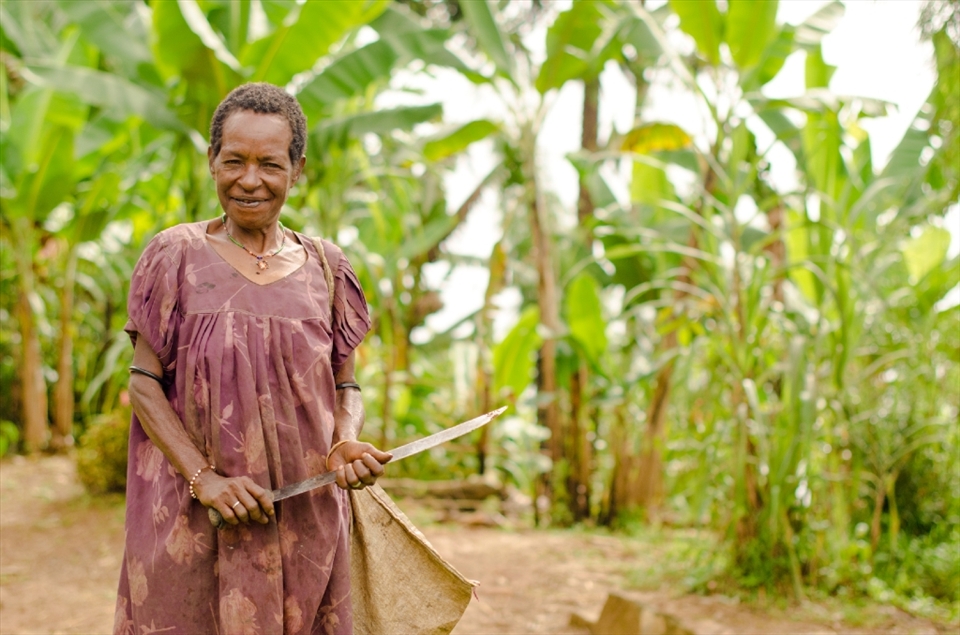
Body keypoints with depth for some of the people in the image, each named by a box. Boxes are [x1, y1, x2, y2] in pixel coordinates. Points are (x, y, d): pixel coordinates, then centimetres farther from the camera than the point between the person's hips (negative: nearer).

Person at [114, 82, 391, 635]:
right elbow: (144, 382, -2)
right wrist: (204, 479, -14)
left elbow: (346, 385, 12)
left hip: (306, 519, 2)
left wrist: (347, 444, -10)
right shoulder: (176, 257, 1)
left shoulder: (325, 270, 7)